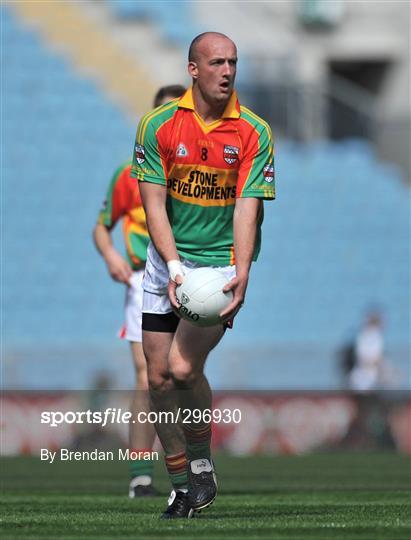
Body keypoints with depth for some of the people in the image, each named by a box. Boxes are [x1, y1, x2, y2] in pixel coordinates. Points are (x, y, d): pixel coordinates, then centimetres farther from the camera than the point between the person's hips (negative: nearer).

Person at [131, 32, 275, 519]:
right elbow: (154, 203, -6)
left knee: (184, 367, -19)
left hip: (223, 264, -3)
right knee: (159, 377, 1)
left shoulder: (254, 132, -7)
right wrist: (174, 266, -19)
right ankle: (182, 488, 14)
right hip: (167, 265, 3)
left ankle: (202, 467, 2)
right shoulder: (158, 125, -4)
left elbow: (248, 207, -12)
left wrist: (241, 273, -25)